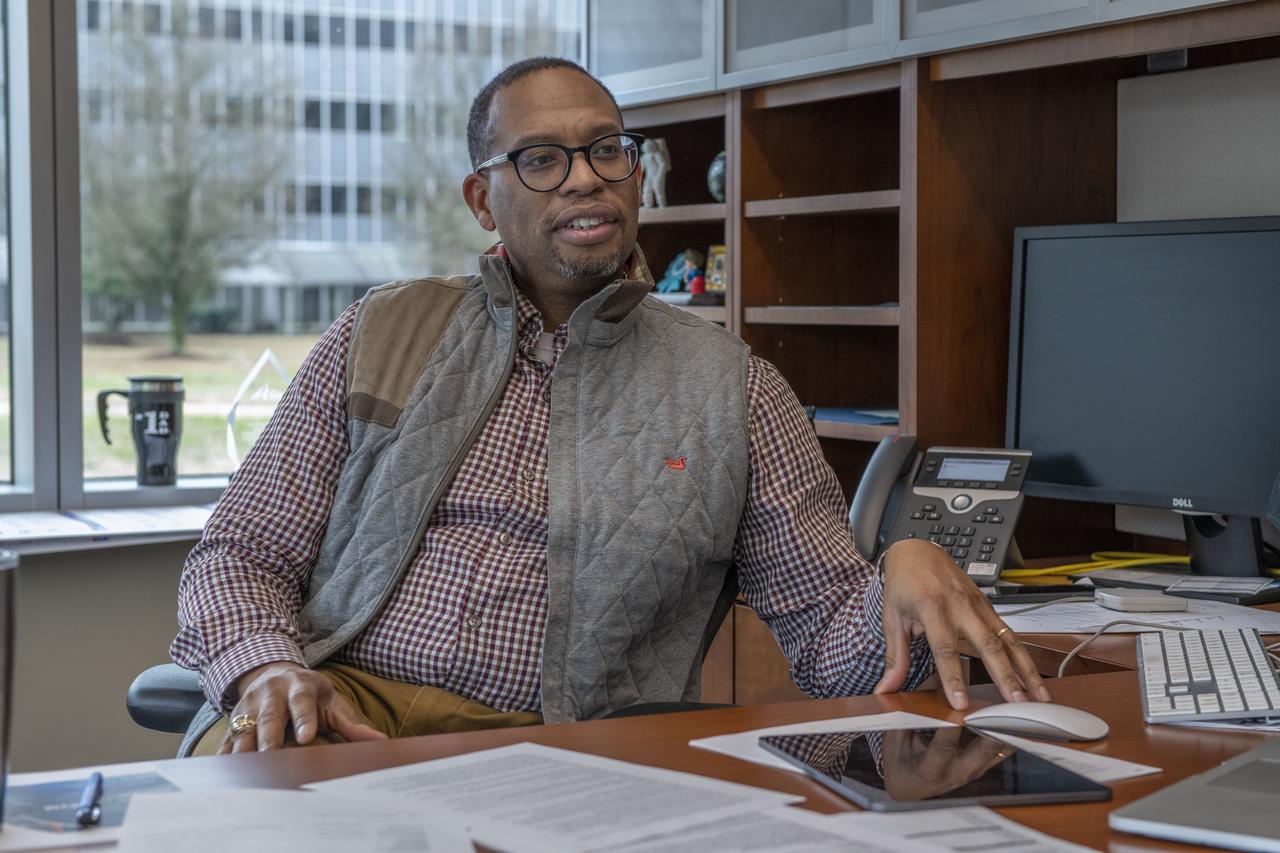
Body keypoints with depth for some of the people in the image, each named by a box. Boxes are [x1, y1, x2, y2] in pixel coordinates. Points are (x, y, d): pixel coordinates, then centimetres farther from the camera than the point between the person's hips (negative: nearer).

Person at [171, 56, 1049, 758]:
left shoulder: (732, 388, 13)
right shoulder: (382, 335, 16)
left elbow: (831, 636, 10)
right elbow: (241, 558, 13)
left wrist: (908, 572, -14)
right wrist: (268, 669, -11)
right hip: (343, 708, -3)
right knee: (237, 789, -35)